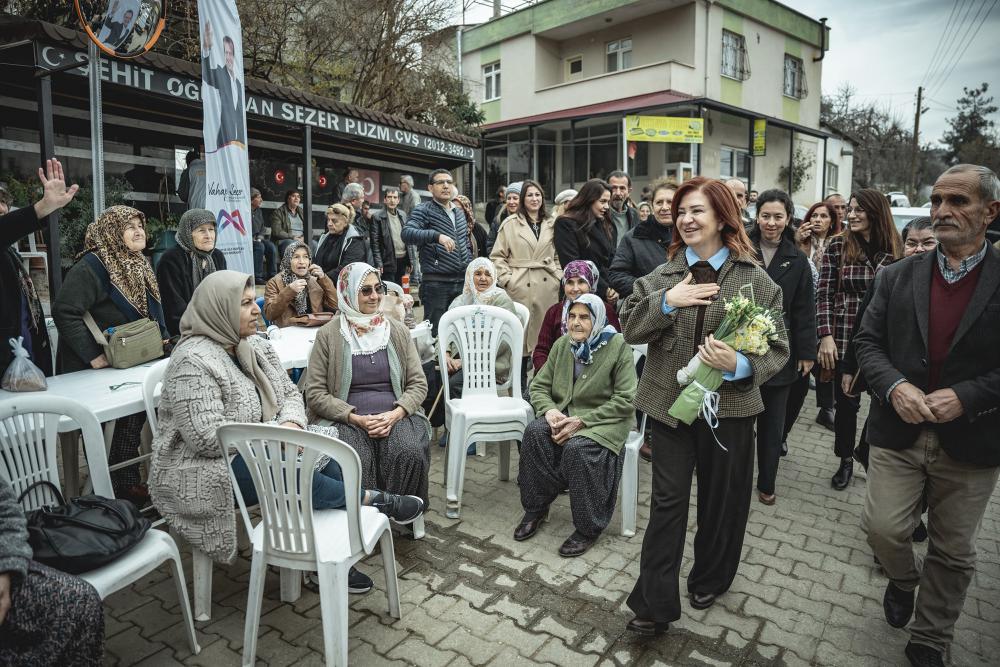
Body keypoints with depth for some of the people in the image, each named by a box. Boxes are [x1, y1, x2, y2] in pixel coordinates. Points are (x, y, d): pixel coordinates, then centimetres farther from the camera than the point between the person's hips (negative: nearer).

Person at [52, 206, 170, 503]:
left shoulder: (140, 265, 8)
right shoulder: (92, 266, -19)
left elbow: (152, 311, 17)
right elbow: (64, 311, -26)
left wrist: (163, 338, 2)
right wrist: (92, 356, -27)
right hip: (97, 369, -8)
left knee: (133, 420, 10)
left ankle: (129, 482, 23)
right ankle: (112, 490, 14)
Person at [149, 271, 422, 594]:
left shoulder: (257, 346, 5)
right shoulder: (194, 361, -20)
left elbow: (290, 394, 8)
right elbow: (208, 437, -27)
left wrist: (291, 423, -15)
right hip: (205, 471, -7)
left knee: (327, 462, -15)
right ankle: (370, 499, -9)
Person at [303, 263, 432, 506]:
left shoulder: (398, 331, 12)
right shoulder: (328, 336, 4)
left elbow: (418, 383, 9)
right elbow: (315, 393, 1)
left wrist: (394, 414, -10)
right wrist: (357, 418, -12)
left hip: (396, 416, 2)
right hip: (346, 419, -2)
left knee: (411, 452, -29)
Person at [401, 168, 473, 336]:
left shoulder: (459, 212, 17)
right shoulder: (424, 211, -4)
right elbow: (407, 233, -22)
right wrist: (437, 235, -34)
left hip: (462, 281, 6)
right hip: (436, 283, -6)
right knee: (435, 331, -2)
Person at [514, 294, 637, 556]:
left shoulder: (618, 346, -11)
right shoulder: (562, 345, 6)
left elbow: (625, 399, -15)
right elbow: (539, 386, 9)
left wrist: (582, 421, -21)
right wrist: (550, 410, -15)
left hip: (605, 419, -5)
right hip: (566, 413, 5)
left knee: (577, 447, -33)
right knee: (534, 433, -24)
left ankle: (588, 529, -13)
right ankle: (535, 509, -5)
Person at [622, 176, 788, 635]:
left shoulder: (756, 279, -4)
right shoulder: (663, 276, 3)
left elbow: (777, 348, -5)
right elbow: (629, 329, -4)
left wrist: (741, 366, -24)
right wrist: (666, 301, -18)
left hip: (729, 406, 0)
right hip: (670, 403, 1)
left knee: (721, 502, 16)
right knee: (668, 503, 4)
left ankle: (710, 580, 41)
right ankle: (654, 606, 14)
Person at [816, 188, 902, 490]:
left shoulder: (894, 249, 2)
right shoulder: (837, 246, -2)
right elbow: (824, 295, -3)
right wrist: (826, 336, -10)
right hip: (844, 338, -1)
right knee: (846, 403, 8)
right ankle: (845, 461, 28)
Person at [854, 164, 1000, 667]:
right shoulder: (897, 277, 3)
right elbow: (868, 341, 1)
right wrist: (894, 386, -16)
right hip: (898, 432, 1)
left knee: (953, 552, 12)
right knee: (883, 528, 0)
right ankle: (904, 578, 36)